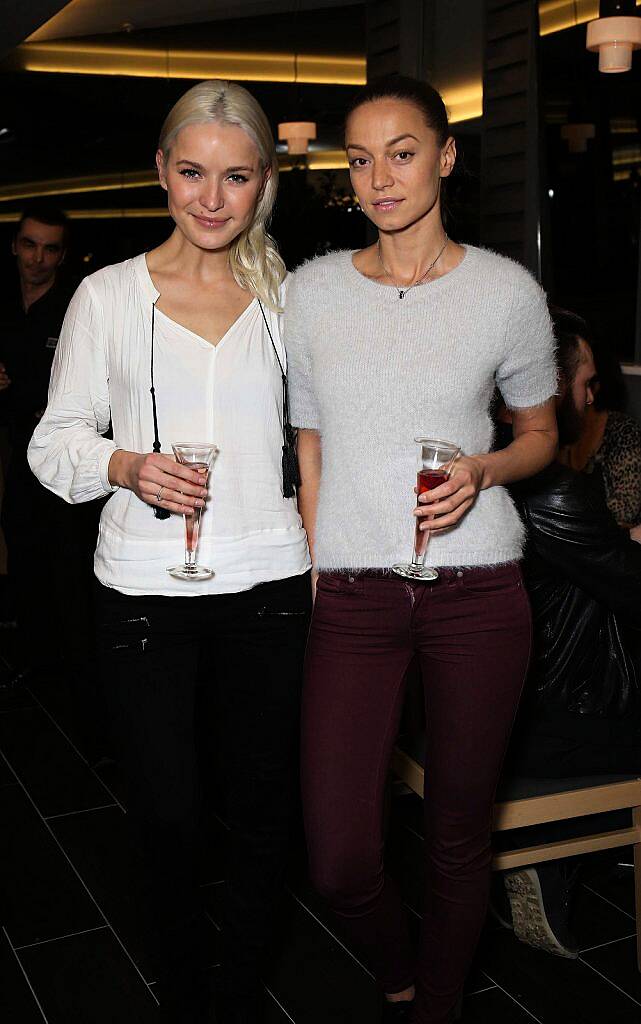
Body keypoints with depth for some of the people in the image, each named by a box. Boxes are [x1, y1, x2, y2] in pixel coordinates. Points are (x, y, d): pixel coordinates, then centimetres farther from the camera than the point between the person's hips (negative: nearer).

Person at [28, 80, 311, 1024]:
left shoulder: (287, 297, 7)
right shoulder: (108, 294, 2)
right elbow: (54, 442, 4)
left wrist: (320, 560, 4)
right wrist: (125, 465, -16)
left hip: (267, 590, 2)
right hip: (145, 594, -1)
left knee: (262, 809, 10)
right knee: (167, 814, 6)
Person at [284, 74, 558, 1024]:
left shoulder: (507, 290, 0)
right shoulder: (315, 288, 6)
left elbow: (541, 432, 11)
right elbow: (309, 442, 12)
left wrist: (484, 469, -10)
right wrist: (310, 570, 6)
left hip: (476, 591, -1)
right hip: (351, 594, 1)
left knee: (459, 833, 10)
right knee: (339, 860, -2)